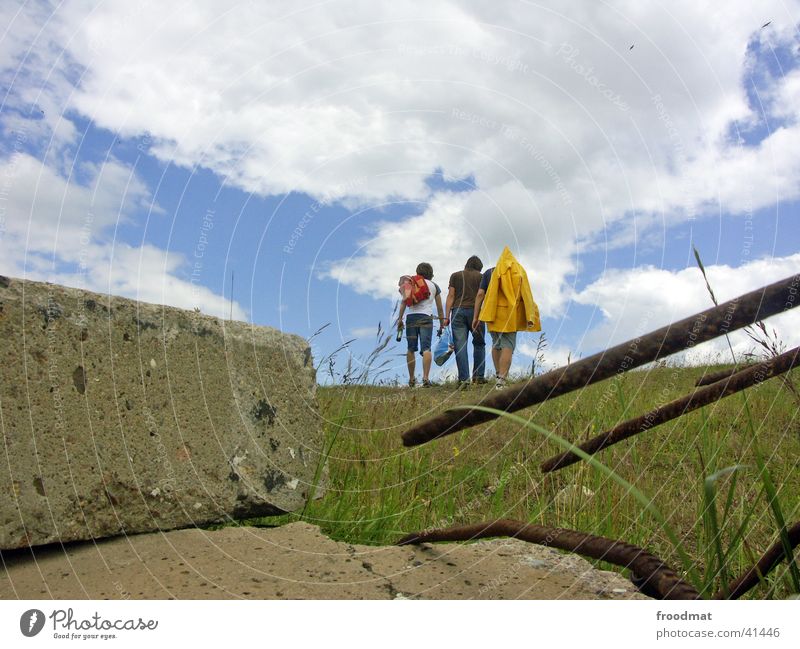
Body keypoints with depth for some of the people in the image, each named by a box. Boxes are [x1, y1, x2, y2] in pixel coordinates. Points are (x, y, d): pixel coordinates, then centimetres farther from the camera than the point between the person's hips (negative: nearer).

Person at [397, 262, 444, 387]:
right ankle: (426, 378, -22)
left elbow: (404, 302, 1)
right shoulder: (434, 286, 16)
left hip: (411, 317, 1)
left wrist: (400, 317, -2)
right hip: (426, 317, -1)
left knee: (411, 349, 9)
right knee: (426, 348, -8)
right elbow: (440, 308, 16)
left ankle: (411, 379, 13)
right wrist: (441, 325, 22)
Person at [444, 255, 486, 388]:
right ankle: (478, 375, 12)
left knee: (460, 345, -3)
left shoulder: (455, 275, 13)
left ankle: (463, 379, -8)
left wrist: (446, 316, 2)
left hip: (457, 311, 1)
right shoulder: (480, 276, 11)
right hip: (475, 311, 0)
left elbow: (451, 296, 5)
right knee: (479, 343, 14)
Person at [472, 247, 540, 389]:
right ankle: (502, 380, -14)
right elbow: (526, 296, 3)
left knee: (496, 344, 18)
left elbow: (480, 294, 0)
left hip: (493, 313, 2)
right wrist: (529, 317, 6)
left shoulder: (490, 272, 8)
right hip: (511, 314, -1)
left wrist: (476, 316, 2)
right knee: (508, 346, -4)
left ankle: (499, 376, 25)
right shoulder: (520, 271, 8)